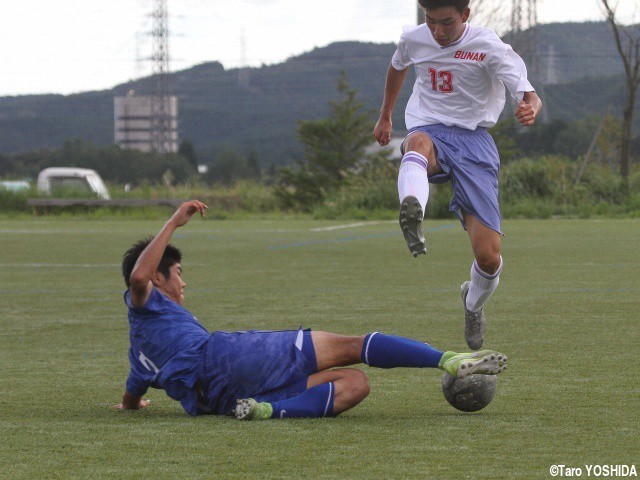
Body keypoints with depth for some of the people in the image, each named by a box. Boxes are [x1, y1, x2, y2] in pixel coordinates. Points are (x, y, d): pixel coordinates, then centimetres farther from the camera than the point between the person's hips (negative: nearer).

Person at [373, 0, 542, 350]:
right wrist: (385, 117, 39)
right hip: (429, 130, 2)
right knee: (419, 143, -42)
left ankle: (473, 305, 27)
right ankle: (412, 213, -75)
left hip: (473, 139, -2)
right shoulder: (413, 40, 3)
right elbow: (397, 68, 28)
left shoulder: (488, 48, -10)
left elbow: (529, 96, -20)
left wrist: (530, 108, -45)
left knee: (489, 257, -10)